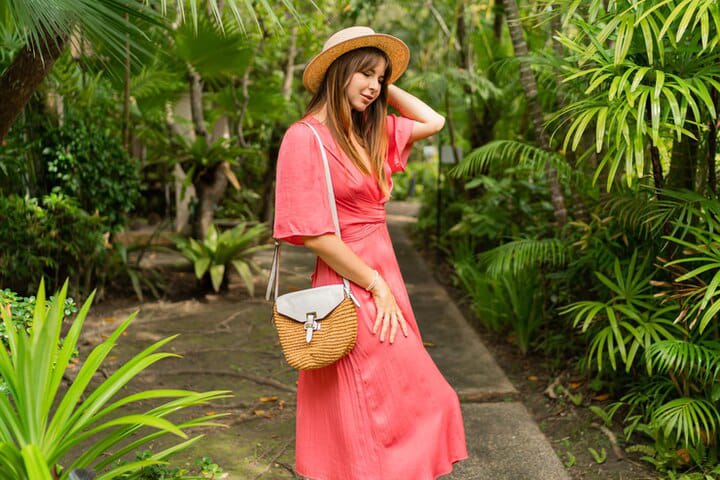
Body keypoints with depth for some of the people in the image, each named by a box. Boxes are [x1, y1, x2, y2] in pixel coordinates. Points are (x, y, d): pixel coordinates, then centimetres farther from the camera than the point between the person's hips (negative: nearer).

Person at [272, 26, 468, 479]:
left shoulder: (372, 131, 9)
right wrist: (376, 287, -13)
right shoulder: (307, 136, -14)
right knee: (370, 412, 0)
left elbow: (433, 122, 22)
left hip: (383, 279, 8)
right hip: (351, 289, -8)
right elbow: (312, 233, -18)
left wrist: (386, 89, 12)